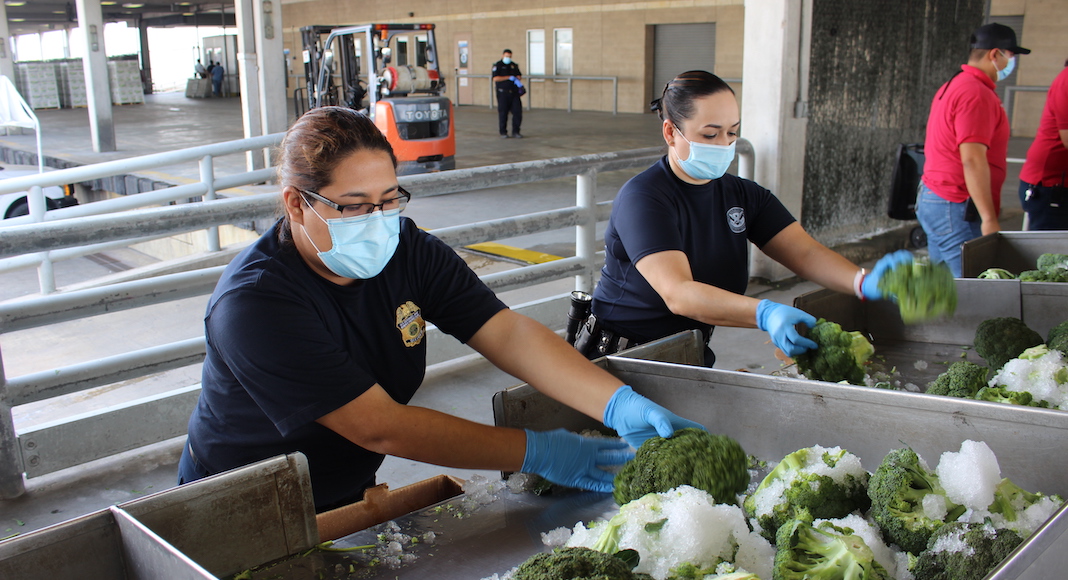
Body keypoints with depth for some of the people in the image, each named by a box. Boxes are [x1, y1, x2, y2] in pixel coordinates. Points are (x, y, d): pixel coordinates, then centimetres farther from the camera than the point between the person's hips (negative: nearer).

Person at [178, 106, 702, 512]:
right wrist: (537, 453, -31)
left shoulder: (408, 252, -8)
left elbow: (509, 334, -17)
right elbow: (379, 427, -29)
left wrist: (620, 405, -32)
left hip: (349, 493, 5)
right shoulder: (253, 303, -26)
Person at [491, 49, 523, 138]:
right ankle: (503, 133, 7)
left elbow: (519, 76, 12)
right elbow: (495, 78, -12)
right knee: (503, 113, -2)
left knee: (517, 111, -2)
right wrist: (509, 77, -14)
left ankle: (515, 132, 6)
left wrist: (518, 80, -13)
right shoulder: (497, 65, 0)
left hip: (514, 92, 5)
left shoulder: (514, 65, 16)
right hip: (503, 93, -4)